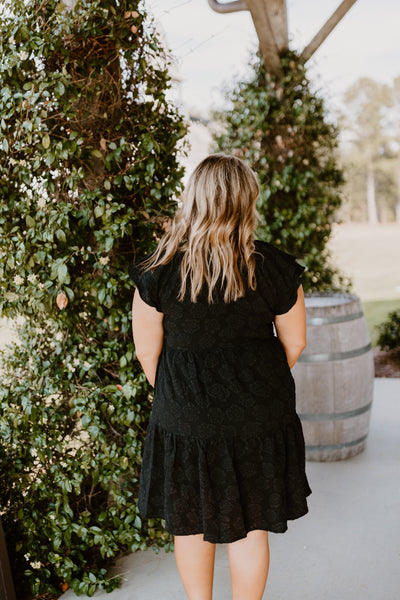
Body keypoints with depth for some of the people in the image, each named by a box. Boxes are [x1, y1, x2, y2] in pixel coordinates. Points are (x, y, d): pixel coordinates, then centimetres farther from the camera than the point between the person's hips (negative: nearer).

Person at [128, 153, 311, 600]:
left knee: (189, 522, 21)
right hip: (258, 416, 1)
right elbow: (293, 343, 1)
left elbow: (147, 351, -5)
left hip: (184, 413, 0)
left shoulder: (157, 272, -13)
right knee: (250, 526, 17)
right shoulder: (274, 269, -11)